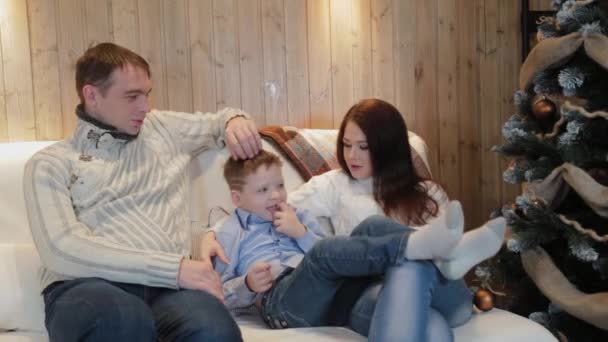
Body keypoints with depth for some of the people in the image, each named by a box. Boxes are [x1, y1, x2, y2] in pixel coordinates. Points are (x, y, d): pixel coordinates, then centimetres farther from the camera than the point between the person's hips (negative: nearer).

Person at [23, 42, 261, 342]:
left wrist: (235, 120, 14)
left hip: (165, 284, 2)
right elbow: (61, 250, -7)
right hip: (88, 285, -2)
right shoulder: (50, 163, 9)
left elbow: (218, 120, 42)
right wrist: (174, 267, -16)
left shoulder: (161, 127, 24)